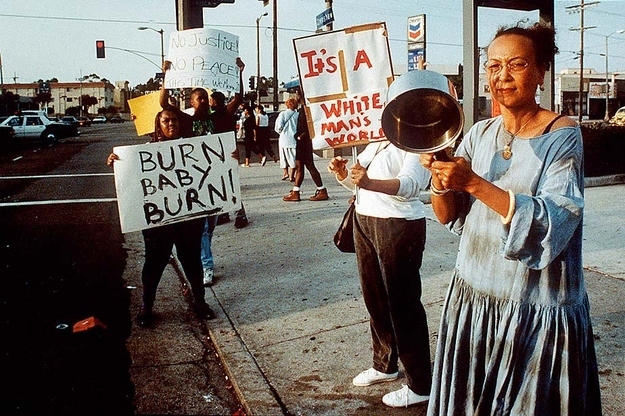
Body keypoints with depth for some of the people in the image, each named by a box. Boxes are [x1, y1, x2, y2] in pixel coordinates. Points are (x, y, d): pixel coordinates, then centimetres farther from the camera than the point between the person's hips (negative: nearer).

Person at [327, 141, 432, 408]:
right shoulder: (377, 142, 15)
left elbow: (410, 184, -28)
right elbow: (354, 182, 19)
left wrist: (370, 183, -44)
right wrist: (342, 172, -4)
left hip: (399, 225, -8)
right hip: (364, 220, 8)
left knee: (403, 304, -2)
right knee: (374, 299, 17)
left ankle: (420, 385, 11)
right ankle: (384, 365, 37)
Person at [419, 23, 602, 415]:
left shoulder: (563, 136, -10)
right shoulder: (480, 134, 4)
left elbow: (553, 222, -22)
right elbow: (448, 216, 2)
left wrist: (474, 183, -29)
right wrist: (439, 178, -19)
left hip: (537, 311, -4)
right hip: (473, 296, 5)